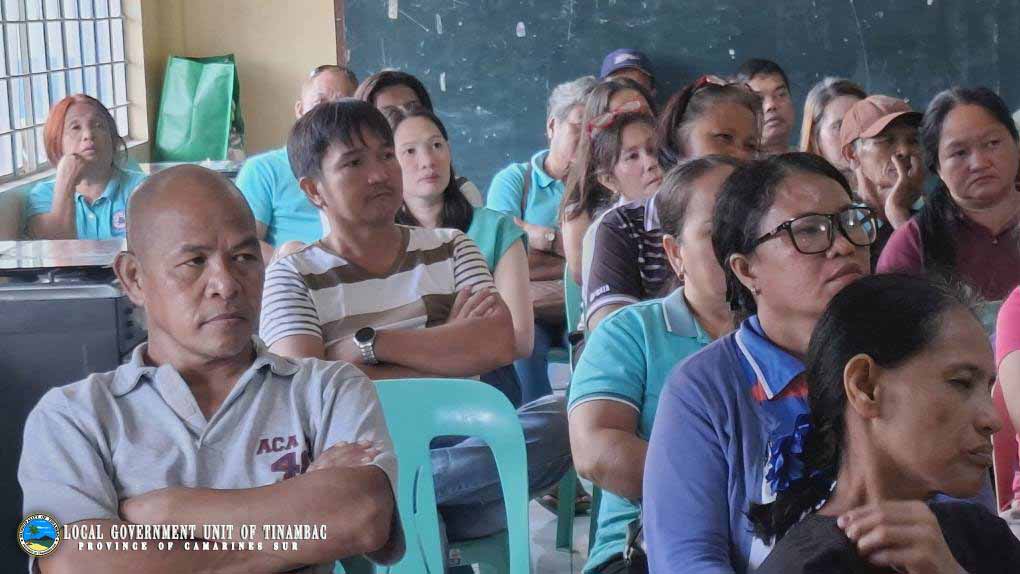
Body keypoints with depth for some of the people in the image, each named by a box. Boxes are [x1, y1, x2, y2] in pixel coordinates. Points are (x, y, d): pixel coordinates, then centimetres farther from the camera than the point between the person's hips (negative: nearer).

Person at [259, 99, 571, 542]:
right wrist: (452, 346, -5)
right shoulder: (293, 276, 8)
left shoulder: (450, 248, 16)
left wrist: (367, 344, -9)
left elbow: (499, 345, -3)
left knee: (559, 420, -29)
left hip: (462, 445, 5)